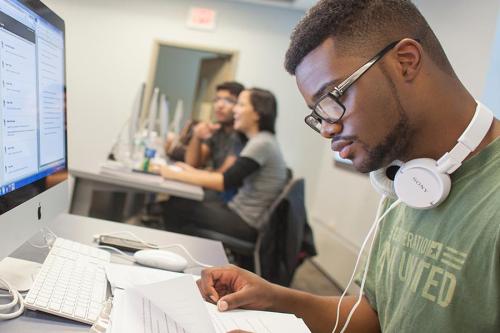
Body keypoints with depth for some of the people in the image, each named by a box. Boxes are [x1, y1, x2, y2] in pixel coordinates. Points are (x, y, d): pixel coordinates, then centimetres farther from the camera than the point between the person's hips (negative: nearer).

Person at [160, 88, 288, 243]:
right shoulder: (260, 141, 11)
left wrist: (177, 175, -18)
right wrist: (194, 172, 4)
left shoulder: (261, 143, -18)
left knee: (175, 206, -5)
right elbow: (231, 176, 11)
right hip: (240, 211, 9)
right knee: (183, 202, 4)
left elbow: (226, 182, -23)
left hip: (247, 225, -9)